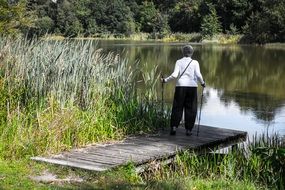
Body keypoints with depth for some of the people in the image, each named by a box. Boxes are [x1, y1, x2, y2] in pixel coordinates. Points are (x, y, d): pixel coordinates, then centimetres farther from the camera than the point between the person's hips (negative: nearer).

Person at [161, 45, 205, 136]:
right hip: (192, 87, 0)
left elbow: (174, 75, -7)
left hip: (180, 86, 0)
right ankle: (188, 129, 7)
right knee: (190, 108, 8)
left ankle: (174, 127, -5)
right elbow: (198, 75, -7)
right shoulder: (195, 62, 3)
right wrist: (202, 83, 9)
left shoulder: (179, 62, 3)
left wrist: (165, 80, 4)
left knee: (177, 107, 6)